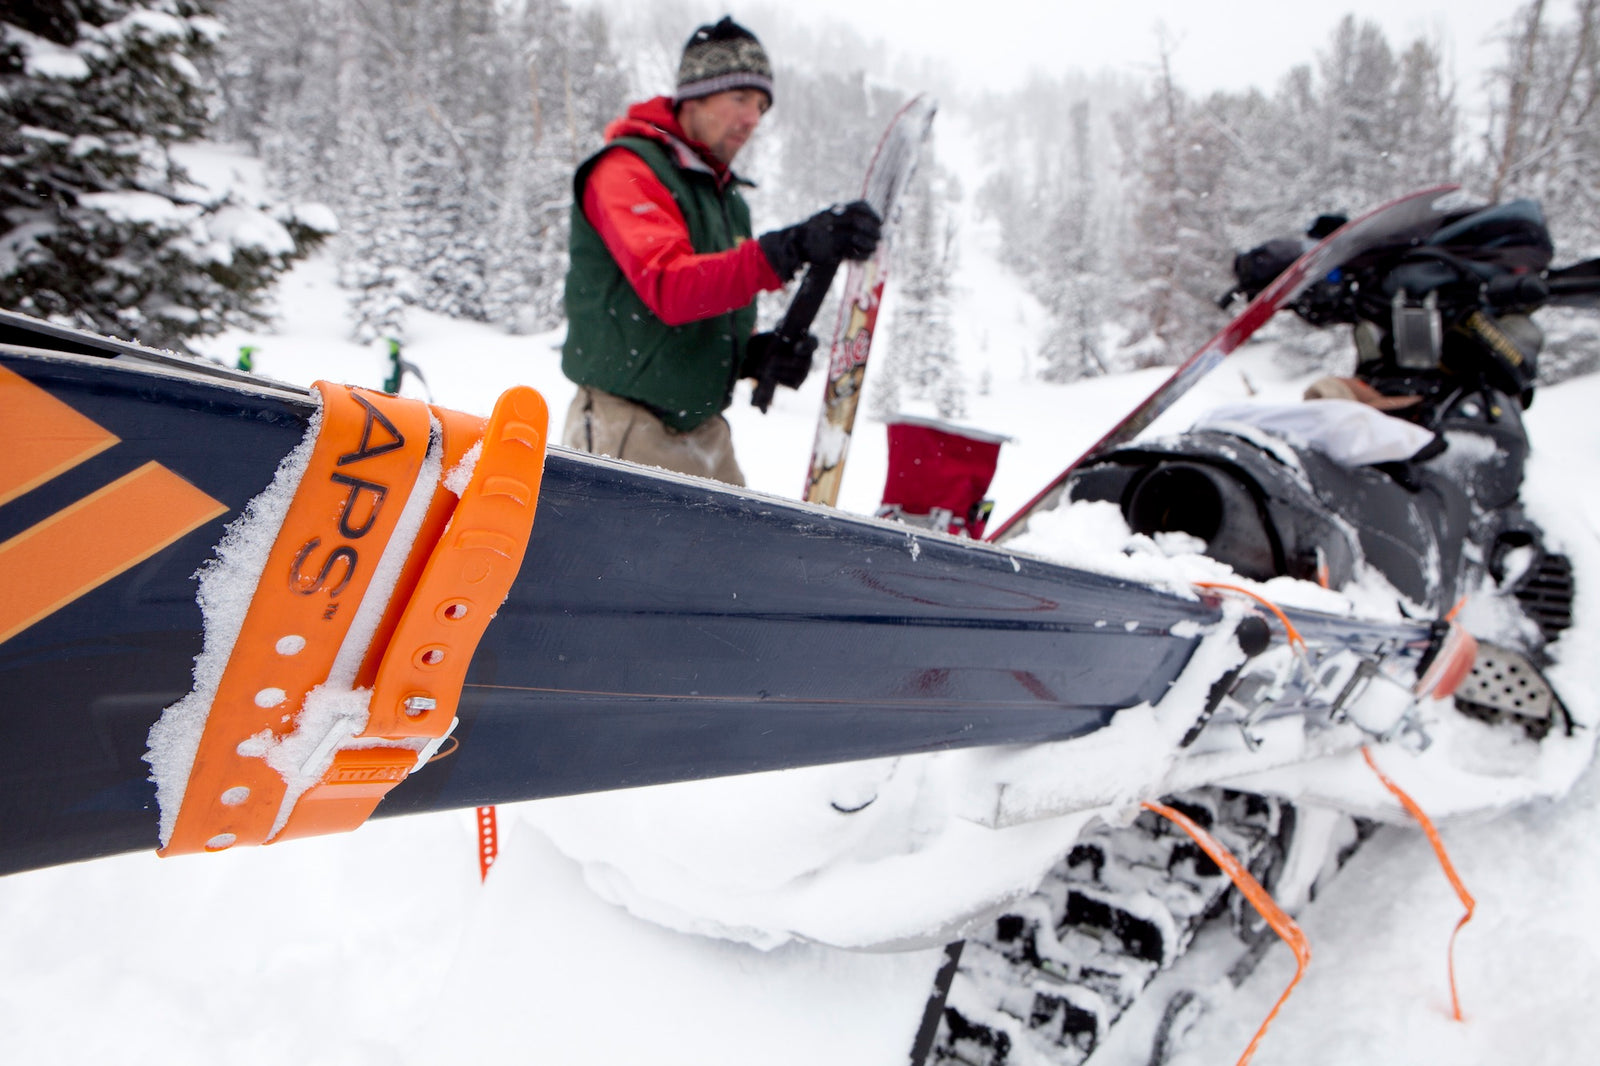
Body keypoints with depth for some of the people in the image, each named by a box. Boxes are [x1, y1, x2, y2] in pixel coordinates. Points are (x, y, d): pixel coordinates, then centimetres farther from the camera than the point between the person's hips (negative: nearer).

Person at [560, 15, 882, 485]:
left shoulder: (728, 199, 18)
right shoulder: (627, 170, -8)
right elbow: (670, 289, -26)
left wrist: (758, 352, -2)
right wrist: (792, 248, -36)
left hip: (705, 435, 8)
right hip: (629, 436, -8)